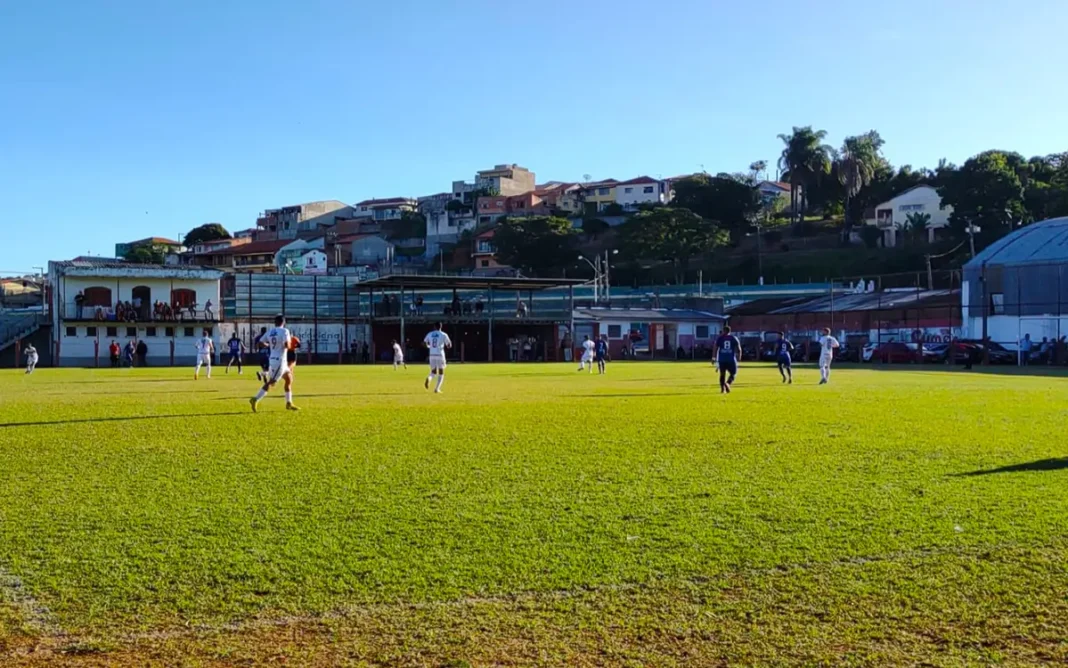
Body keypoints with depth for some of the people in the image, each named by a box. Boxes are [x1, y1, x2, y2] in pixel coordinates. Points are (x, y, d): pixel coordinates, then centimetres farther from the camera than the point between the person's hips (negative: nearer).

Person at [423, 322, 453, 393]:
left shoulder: (430, 334, 8)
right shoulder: (443, 335, -3)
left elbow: (424, 343, 10)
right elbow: (449, 345, -2)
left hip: (432, 355, 3)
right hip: (440, 355, -3)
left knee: (433, 372, 15)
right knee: (441, 373, 11)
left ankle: (429, 378, -21)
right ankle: (437, 389, 0)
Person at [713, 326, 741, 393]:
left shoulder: (720, 338, 4)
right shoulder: (734, 338, 6)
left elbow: (716, 348, -1)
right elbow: (739, 349, 2)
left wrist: (714, 358, 6)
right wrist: (739, 357, 16)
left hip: (722, 359, 1)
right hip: (731, 359, -1)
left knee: (722, 374, 14)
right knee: (733, 374, 10)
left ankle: (722, 389, 5)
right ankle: (727, 384, -18)